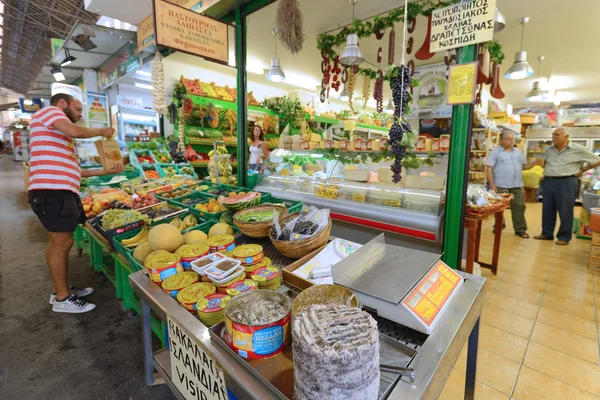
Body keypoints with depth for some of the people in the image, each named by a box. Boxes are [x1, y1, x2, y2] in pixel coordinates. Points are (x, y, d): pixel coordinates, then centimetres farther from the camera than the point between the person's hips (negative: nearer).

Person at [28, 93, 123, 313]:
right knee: (62, 242, -5)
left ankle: (62, 289, 27)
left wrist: (105, 171, 18)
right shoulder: (48, 111, 2)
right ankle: (62, 299, 6)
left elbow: (73, 170, 21)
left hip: (62, 191, 10)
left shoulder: (61, 136, 28)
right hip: (52, 191, -10)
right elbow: (75, 131, -19)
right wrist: (101, 131, -1)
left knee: (60, 242, 15)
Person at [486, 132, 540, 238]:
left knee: (519, 207, 7)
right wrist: (492, 184, -17)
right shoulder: (495, 152, -3)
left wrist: (534, 163, -1)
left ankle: (520, 229, 17)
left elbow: (524, 166, 21)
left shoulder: (518, 152, 16)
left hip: (517, 186, 5)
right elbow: (489, 169, -10)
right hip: (501, 186, -5)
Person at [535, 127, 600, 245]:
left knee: (565, 211, 1)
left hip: (566, 182, -5)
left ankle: (564, 237, 11)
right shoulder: (549, 150, 7)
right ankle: (547, 233, 20)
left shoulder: (578, 149, -6)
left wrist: (581, 171, 2)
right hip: (548, 181, 5)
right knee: (547, 209, 9)